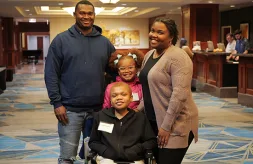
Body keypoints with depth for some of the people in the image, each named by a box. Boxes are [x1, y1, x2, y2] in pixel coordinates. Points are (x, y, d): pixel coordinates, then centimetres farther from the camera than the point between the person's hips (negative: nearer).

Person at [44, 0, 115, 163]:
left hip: (98, 108, 3)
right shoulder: (61, 40, -1)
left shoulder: (105, 42, 7)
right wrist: (57, 103, -10)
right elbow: (51, 74, -4)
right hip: (70, 109, -3)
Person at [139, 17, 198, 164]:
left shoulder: (177, 57, -17)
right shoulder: (149, 54, 10)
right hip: (154, 120, 8)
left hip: (175, 124, -8)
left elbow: (180, 94, -23)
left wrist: (166, 126, -23)